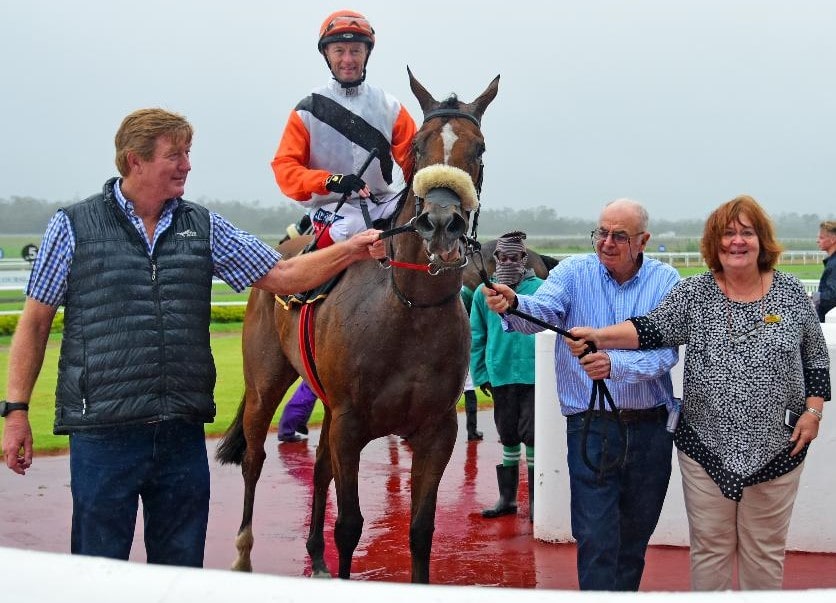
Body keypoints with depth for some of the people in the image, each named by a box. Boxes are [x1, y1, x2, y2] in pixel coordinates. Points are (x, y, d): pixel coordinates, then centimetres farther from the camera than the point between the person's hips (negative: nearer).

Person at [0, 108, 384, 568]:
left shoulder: (204, 227, 8)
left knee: (183, 568, 13)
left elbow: (282, 276, 8)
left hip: (183, 432, 3)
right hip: (103, 431, -3)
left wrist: (350, 252, -5)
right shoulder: (74, 226, 0)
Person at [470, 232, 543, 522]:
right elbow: (476, 337, 9)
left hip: (535, 375, -3)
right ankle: (507, 497, 24)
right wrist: (481, 374, 5)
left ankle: (536, 500, 9)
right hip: (500, 376, 3)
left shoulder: (541, 289, -2)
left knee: (533, 436, -3)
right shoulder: (483, 292, 5)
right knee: (508, 437, 13)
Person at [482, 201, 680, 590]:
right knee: (596, 540, -5)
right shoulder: (573, 272, -3)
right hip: (591, 427, -2)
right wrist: (512, 305, -45)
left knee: (635, 539, 18)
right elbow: (542, 311, -21)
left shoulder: (665, 281, -3)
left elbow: (667, 350, -15)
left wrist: (615, 365, -33)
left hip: (650, 427, 2)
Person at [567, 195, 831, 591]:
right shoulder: (694, 294, -1)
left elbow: (816, 359, 9)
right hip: (707, 447, 0)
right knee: (710, 547, 8)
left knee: (765, 549, 10)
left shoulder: (791, 293, 2)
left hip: (776, 449, 1)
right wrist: (597, 336, -29)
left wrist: (813, 410, -2)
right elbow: (650, 329, -13)